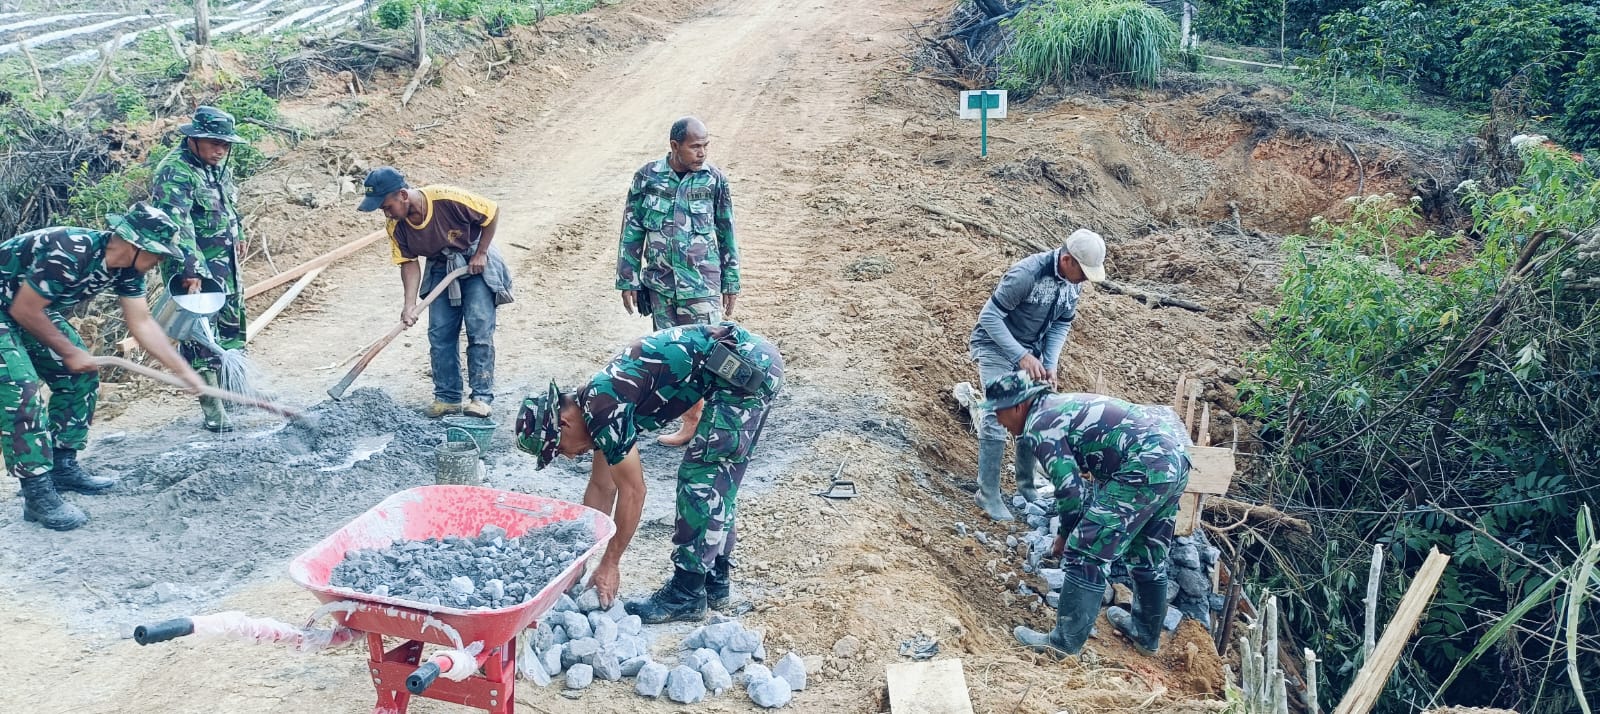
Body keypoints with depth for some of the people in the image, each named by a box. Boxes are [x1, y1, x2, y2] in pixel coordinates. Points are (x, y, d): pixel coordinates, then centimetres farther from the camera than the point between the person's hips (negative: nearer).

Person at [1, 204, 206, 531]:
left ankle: (63, 467, 18)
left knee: (80, 378, 6)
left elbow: (142, 323, -2)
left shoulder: (126, 267, -9)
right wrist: (68, 352, -15)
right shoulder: (68, 254, -35)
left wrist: (186, 372, -5)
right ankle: (38, 494, -13)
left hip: (33, 309, 9)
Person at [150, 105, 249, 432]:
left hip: (224, 262, 9)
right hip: (195, 265, -9)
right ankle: (211, 407, -1)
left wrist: (235, 239, 29)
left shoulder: (218, 167, 9)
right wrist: (190, 270, -36)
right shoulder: (175, 172, -20)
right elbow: (177, 224, -29)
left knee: (232, 324, 18)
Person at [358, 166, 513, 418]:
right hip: (441, 270, 5)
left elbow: (492, 212, -19)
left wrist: (481, 254, -16)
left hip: (477, 263, -5)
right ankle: (447, 398, 10)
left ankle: (482, 397, -9)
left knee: (479, 329, -12)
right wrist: (410, 305, -20)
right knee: (440, 334, 0)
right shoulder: (396, 227, -15)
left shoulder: (448, 199, -31)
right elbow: (409, 263, -8)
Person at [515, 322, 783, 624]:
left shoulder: (604, 410, -14)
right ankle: (716, 582, 26)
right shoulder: (595, 400, 14)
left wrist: (609, 565, 0)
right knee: (717, 482, 16)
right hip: (757, 359, 10)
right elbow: (601, 488, 21)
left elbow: (632, 492, -9)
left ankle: (686, 594, 6)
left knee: (698, 481, -3)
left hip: (745, 368, -10)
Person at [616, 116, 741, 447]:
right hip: (660, 284, 2)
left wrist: (731, 283, 6)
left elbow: (726, 234, 4)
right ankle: (691, 417, 20)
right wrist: (628, 281, 3)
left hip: (702, 284, -2)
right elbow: (632, 231, 3)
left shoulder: (714, 180, -3)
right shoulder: (646, 177, -3)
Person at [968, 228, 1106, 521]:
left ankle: (1026, 486, 22)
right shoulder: (1026, 273, -32)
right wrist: (1020, 356, -33)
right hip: (996, 345, -7)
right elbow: (989, 316, -28)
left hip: (1030, 350, 7)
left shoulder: (1074, 281, -9)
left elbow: (1062, 324, 1)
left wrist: (1050, 363, -13)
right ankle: (988, 494, -2)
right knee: (997, 417, -12)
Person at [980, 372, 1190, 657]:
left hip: (1145, 467, -10)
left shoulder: (1038, 425, -7)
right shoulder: (1059, 405, 22)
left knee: (1085, 555, -2)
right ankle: (1146, 633, 40)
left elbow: (1070, 489, -10)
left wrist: (1064, 534, 7)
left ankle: (1065, 642, 6)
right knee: (1149, 555, 24)